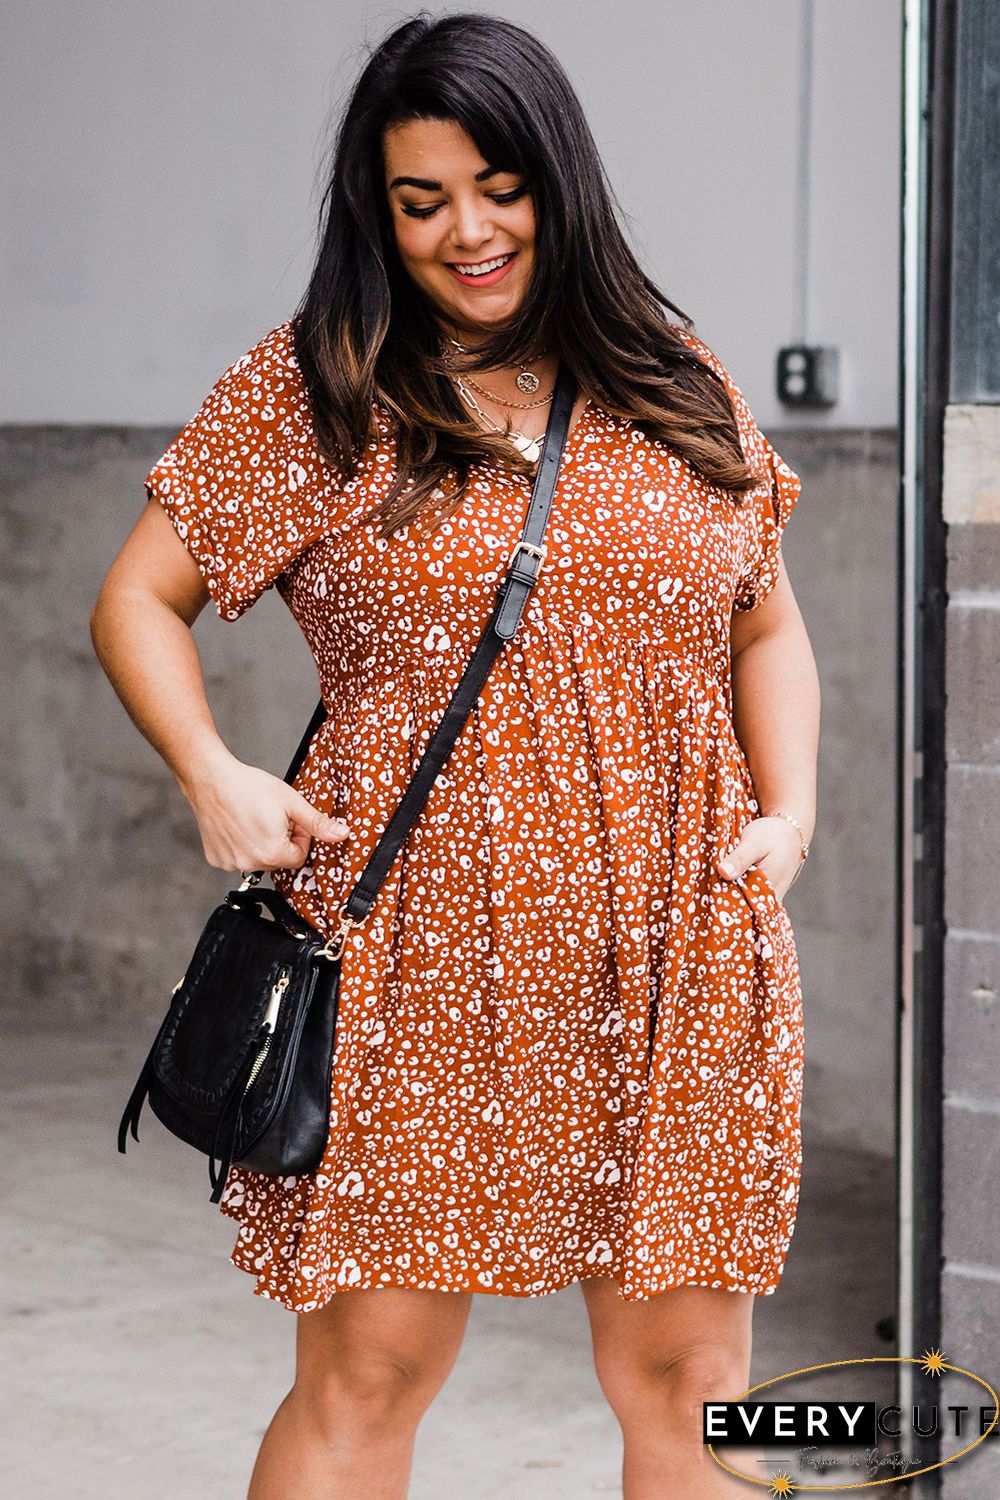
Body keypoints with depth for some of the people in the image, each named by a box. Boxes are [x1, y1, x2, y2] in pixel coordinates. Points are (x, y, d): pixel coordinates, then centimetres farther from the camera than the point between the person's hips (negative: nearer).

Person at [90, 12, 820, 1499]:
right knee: (366, 1372, 0)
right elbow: (139, 601, 7)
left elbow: (766, 626, 20)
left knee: (686, 1377, 6)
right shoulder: (310, 387, 3)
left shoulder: (675, 382, 11)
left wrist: (790, 802, 4)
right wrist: (213, 776, -9)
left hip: (673, 953, 3)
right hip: (417, 961, -2)